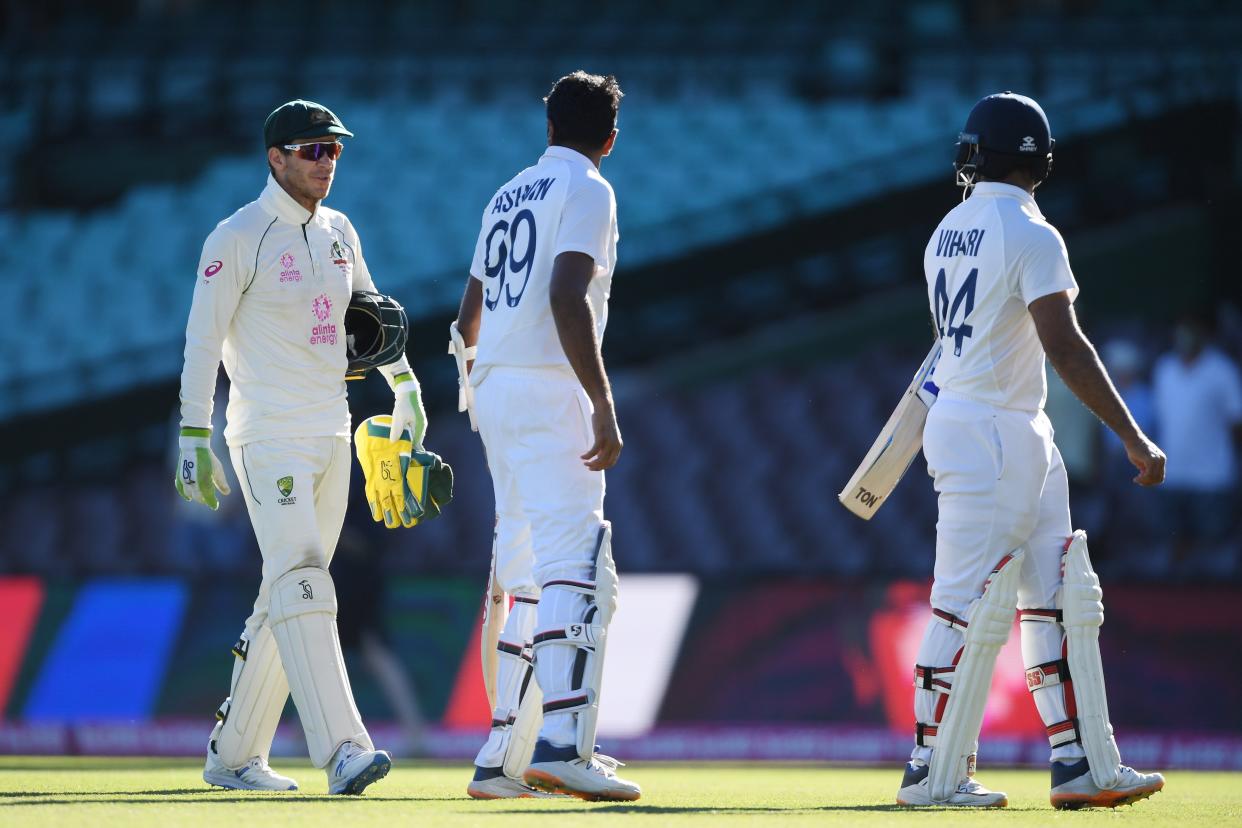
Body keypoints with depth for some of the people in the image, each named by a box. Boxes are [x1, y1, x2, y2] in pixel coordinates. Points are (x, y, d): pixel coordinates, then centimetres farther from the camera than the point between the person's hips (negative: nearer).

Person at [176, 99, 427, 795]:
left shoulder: (338, 233, 13)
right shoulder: (239, 237, -8)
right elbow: (202, 340, -10)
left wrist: (404, 383, 33)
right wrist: (195, 440, -15)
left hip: (331, 436, 8)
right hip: (269, 438, -8)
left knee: (287, 598, 9)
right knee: (302, 581, -19)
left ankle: (234, 755, 17)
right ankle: (343, 750, -30)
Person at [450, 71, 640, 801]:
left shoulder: (507, 196, 21)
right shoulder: (587, 192, -4)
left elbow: (468, 320, 27)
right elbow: (567, 297, -19)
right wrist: (603, 404, -23)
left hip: (495, 388, 8)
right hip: (549, 389, -8)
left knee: (523, 576, 12)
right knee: (577, 568, -15)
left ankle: (499, 754, 10)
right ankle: (563, 744, -28)